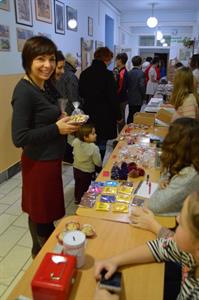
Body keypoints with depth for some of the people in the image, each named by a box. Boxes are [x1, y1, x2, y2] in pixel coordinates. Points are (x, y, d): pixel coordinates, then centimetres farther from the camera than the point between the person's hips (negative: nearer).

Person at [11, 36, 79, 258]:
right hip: (39, 163, -9)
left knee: (44, 212, 21)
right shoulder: (24, 92, -20)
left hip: (50, 160, 9)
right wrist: (57, 129, -21)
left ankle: (42, 253, 41)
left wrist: (63, 121, 2)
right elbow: (19, 138, -24)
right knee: (41, 215, 8)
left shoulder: (43, 87, 8)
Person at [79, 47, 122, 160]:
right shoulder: (107, 74, -13)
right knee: (101, 145, 3)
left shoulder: (84, 73, 5)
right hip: (103, 116, -6)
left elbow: (81, 93, 13)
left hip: (88, 114, 6)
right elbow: (113, 97, -12)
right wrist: (118, 116, -3)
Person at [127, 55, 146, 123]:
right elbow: (142, 86, -17)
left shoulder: (129, 72, 1)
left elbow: (127, 85, 3)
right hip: (138, 98, -5)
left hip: (130, 98, 5)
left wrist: (130, 92, 15)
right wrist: (143, 96, -3)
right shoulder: (141, 73, -14)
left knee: (130, 115, 15)